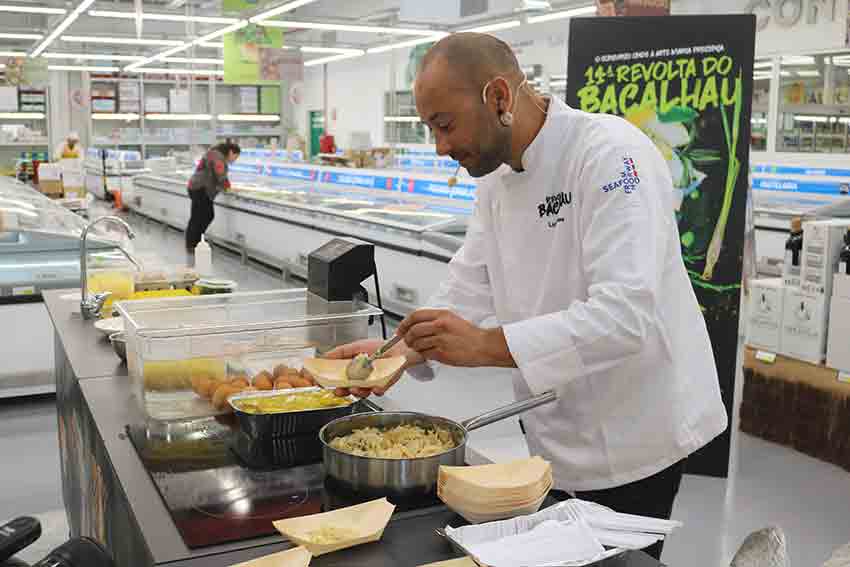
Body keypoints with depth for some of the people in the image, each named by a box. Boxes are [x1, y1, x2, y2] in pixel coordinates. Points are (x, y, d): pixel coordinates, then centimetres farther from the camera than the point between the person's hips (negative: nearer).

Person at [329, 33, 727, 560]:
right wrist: (402, 350, -12)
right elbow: (468, 293, 5)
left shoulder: (609, 153, -23)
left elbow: (626, 314, -32)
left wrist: (487, 346, -36)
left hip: (630, 436, -7)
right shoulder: (497, 178, 4)